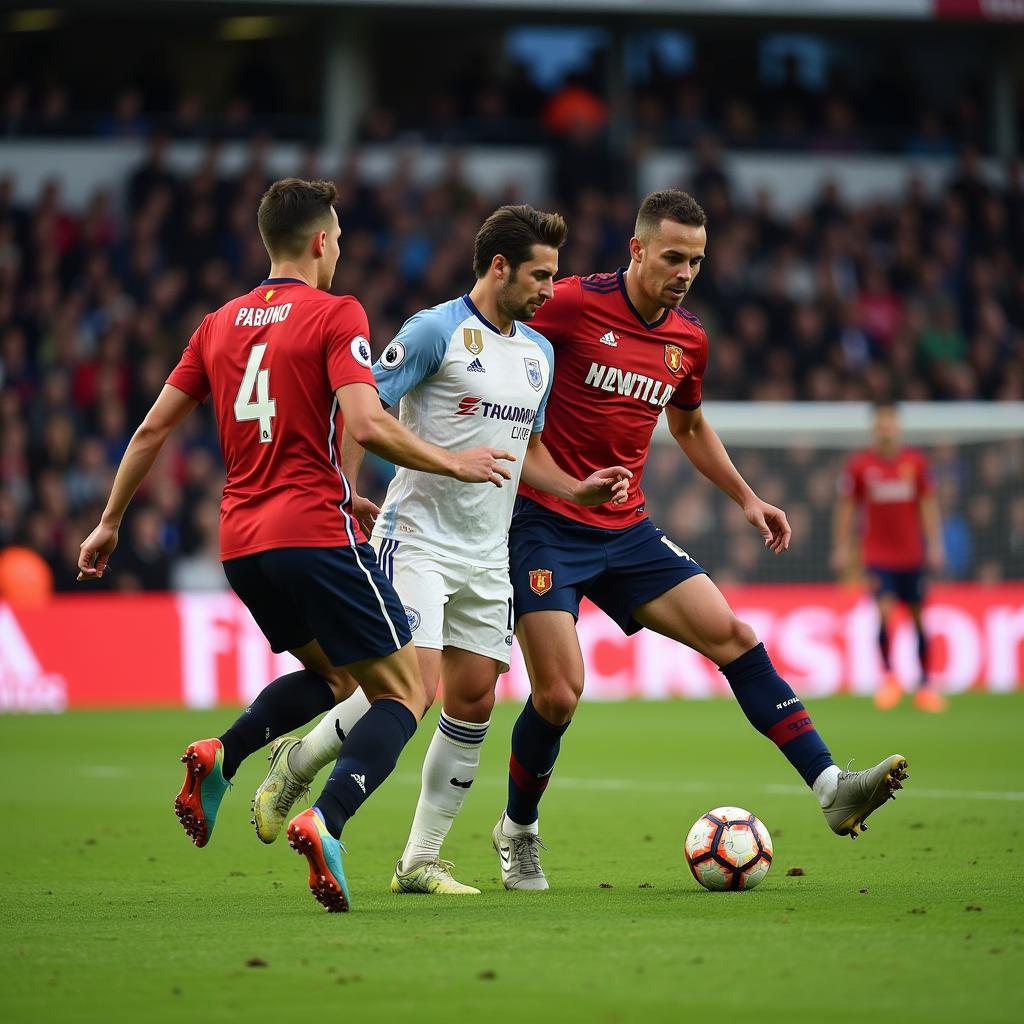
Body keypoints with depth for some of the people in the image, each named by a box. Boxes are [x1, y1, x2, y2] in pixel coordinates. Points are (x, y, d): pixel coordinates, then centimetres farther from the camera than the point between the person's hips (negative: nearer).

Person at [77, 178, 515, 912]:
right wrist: (454, 464, -7)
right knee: (403, 692, 1)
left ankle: (220, 758, 0)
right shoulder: (335, 315, -5)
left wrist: (110, 523, 24)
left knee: (330, 676, 26)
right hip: (318, 534, -7)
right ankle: (326, 823, -24)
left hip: (242, 546, 7)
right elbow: (365, 424, -19)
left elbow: (153, 429, 15)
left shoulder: (221, 323, 13)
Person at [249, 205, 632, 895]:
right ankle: (296, 764, 8)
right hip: (417, 539, -7)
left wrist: (577, 491, 9)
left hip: (487, 554, 7)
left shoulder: (538, 352, 14)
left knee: (473, 700, 3)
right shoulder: (437, 331, -9)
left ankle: (420, 861, 11)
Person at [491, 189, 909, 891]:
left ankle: (831, 788, -9)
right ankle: (518, 832, 15)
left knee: (732, 635, -7)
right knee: (559, 693, -12)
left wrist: (747, 498, 20)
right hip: (544, 524, -6)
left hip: (626, 531, 6)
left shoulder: (689, 341, 8)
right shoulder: (574, 305, -12)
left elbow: (690, 425, 27)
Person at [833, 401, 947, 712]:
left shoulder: (916, 461, 1)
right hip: (878, 555, -2)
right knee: (885, 611, -17)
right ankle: (888, 675, 0)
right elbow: (846, 508, 3)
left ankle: (924, 686, 14)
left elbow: (928, 505, 5)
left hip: (912, 555, 2)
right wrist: (842, 548, 0)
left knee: (918, 617, 5)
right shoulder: (859, 464, -2)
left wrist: (934, 545, -1)